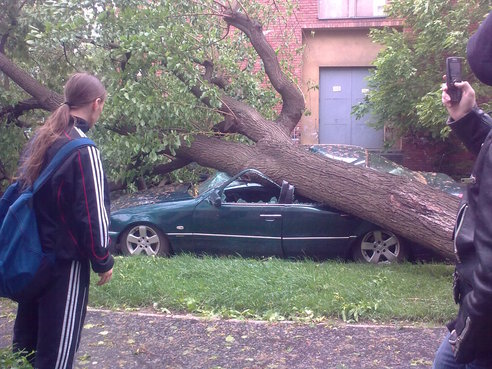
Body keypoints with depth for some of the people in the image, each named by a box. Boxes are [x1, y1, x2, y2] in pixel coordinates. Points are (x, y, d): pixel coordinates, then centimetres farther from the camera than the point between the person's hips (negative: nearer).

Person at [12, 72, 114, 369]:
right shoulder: (83, 150, -18)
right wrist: (103, 261, -7)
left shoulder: (40, 139, 8)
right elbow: (93, 212, -18)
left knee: (27, 338, 20)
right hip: (65, 259, -8)